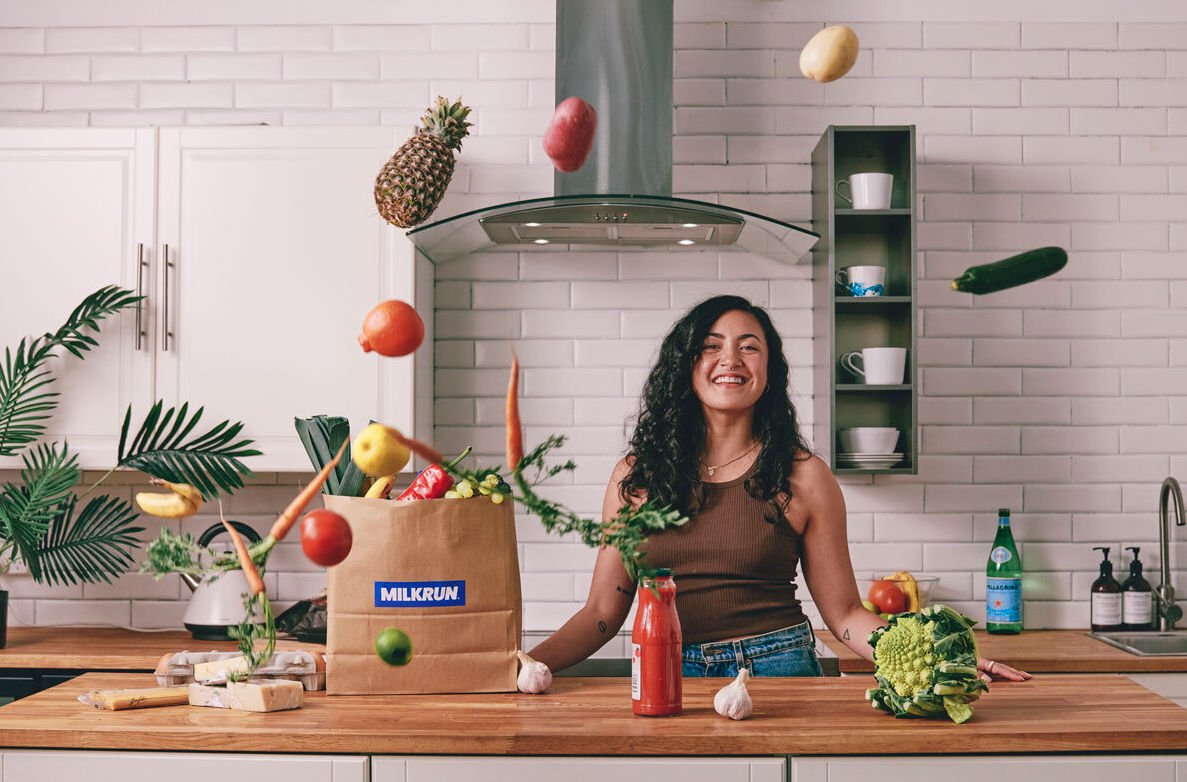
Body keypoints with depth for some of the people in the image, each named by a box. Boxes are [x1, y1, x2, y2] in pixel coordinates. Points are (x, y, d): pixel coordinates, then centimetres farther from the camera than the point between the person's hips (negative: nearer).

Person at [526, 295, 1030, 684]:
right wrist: (524, 664, -7)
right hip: (668, 677, 1)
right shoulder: (636, 475, 6)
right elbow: (603, 611, 7)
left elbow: (844, 614, 4)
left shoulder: (803, 478, 3)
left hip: (776, 672, 0)